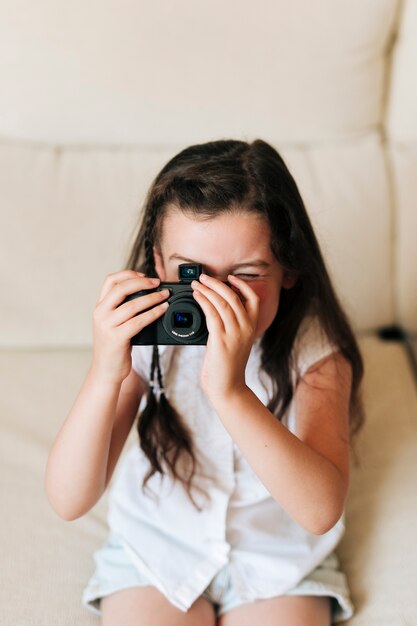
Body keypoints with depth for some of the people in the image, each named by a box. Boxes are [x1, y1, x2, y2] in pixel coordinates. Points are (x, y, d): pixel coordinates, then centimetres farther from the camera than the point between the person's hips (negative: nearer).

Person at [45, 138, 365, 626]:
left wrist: (230, 390, -44)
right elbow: (69, 502, -22)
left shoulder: (313, 348, -19)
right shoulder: (145, 337, -17)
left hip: (278, 561, 0)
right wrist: (105, 374, -38)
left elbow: (321, 511, -32)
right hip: (154, 551, 1)